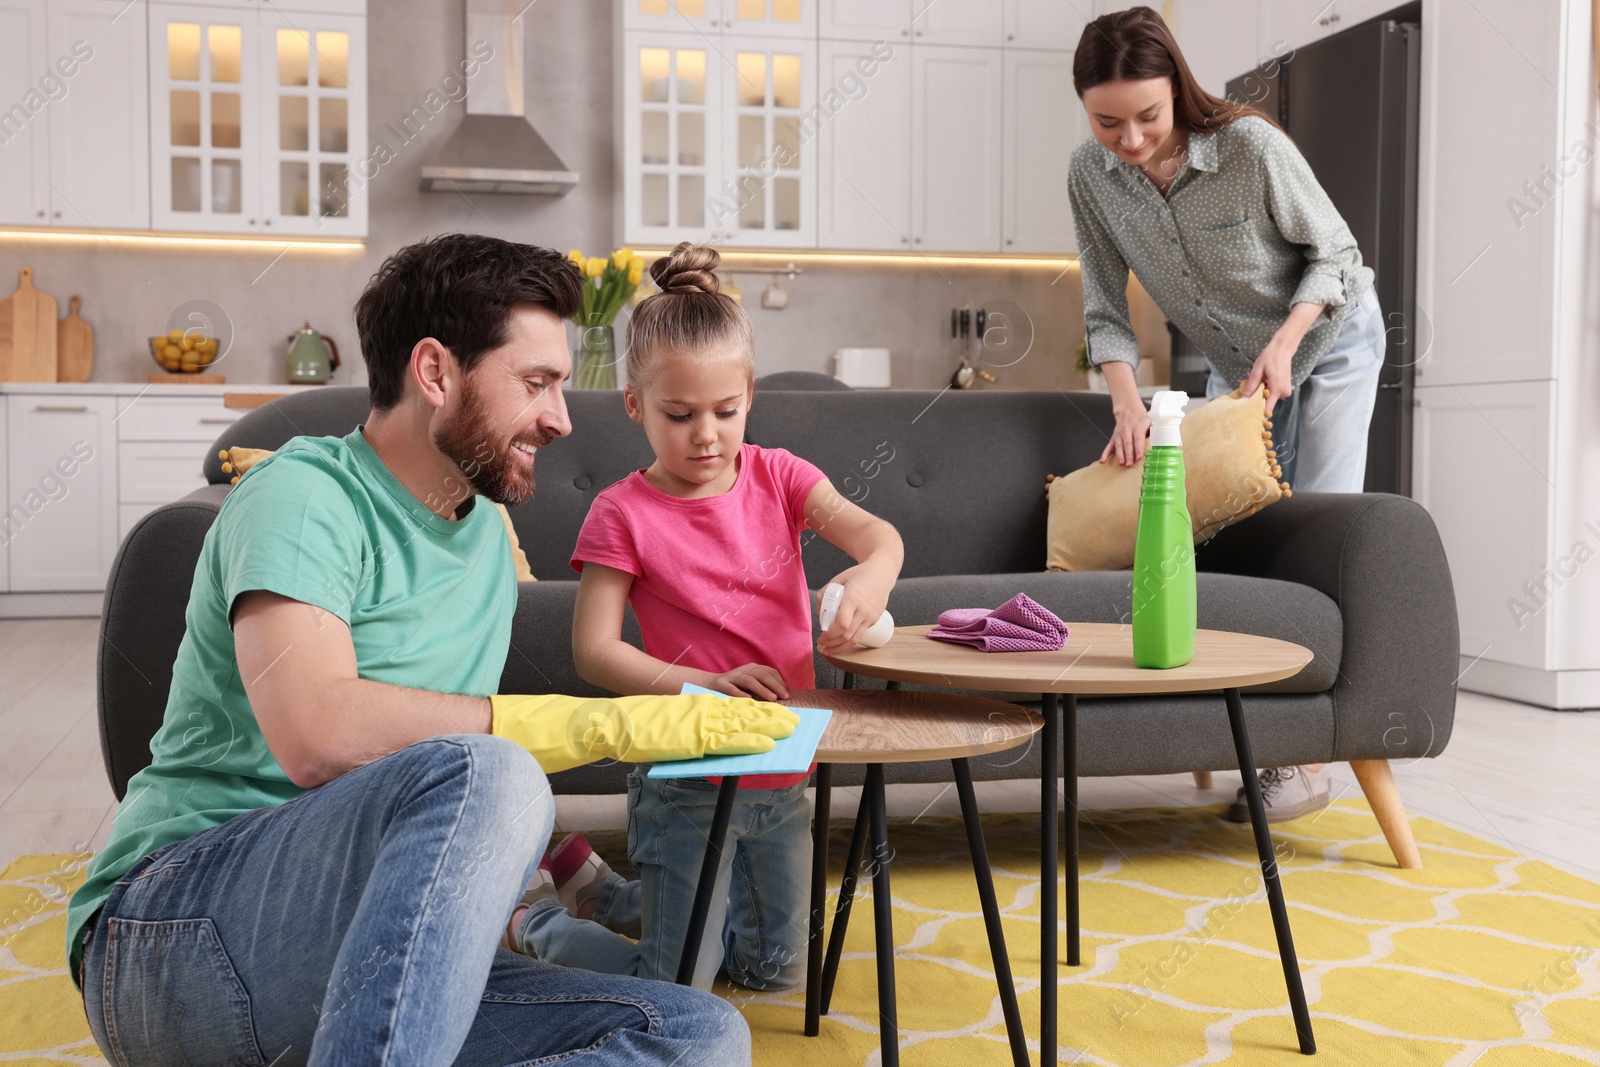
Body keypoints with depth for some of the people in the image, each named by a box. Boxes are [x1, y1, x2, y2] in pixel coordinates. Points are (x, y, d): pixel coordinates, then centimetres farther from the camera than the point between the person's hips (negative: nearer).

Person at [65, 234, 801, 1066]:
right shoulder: (305, 495, -8)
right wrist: (614, 723, -24)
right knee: (486, 776, -35)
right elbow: (317, 735, -26)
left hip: (385, 972, 8)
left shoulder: (488, 535, 16)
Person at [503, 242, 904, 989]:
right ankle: (536, 914, 25)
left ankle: (595, 887, 37)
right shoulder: (623, 513, -12)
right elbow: (594, 651, -17)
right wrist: (702, 684, -31)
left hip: (782, 770, 6)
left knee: (777, 970, 22)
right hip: (687, 779, -5)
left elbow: (876, 533, -13)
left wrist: (872, 574, -37)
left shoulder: (776, 476, 1)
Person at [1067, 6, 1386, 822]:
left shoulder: (1251, 147, -29)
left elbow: (1334, 253, -16)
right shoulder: (1092, 172, -17)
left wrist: (1284, 342, -30)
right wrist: (1127, 403, -27)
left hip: (1328, 340, -4)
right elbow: (1105, 309, -12)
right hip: (1232, 360, 5)